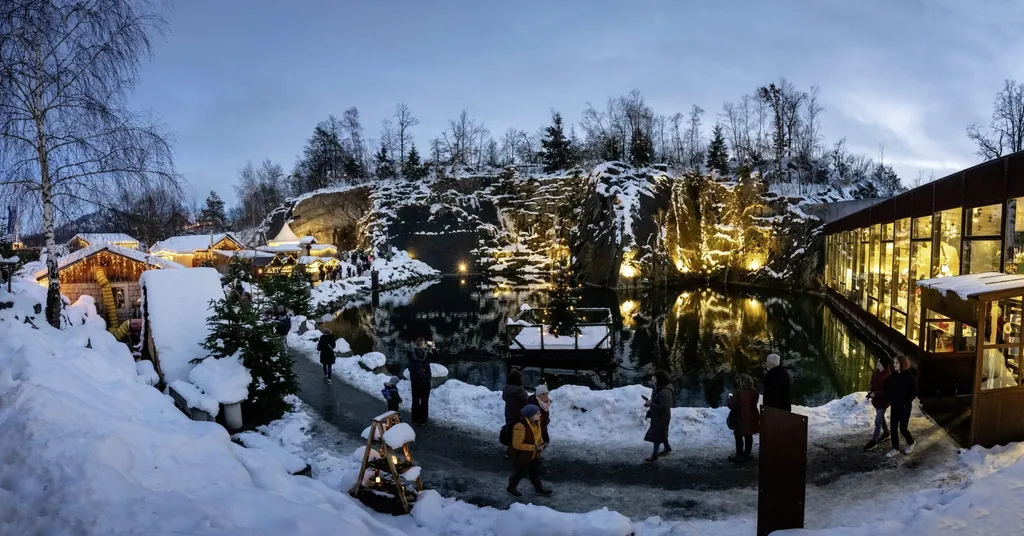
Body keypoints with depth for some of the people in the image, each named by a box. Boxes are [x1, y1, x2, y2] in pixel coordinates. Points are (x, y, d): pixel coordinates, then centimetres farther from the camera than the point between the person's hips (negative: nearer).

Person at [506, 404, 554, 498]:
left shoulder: (536, 423, -6)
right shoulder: (520, 427, -33)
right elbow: (517, 444, -29)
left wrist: (541, 444, -9)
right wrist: (533, 447, -29)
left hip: (534, 455, 8)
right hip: (523, 455, -7)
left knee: (535, 472, 22)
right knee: (521, 473, 11)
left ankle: (539, 488, 42)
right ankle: (511, 488, 35)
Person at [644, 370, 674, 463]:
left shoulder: (665, 392, -29)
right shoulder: (660, 389, 2)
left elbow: (663, 408, -29)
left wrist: (651, 404, -23)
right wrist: (650, 403, 0)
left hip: (661, 417, -10)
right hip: (658, 416, 10)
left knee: (656, 435, 1)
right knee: (661, 433, 24)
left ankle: (654, 456, 11)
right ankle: (667, 448, 44)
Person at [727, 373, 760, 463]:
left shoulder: (739, 392, -21)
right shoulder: (754, 392, -3)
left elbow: (731, 405, -18)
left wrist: (731, 398, 1)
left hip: (742, 418, -6)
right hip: (752, 417, 6)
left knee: (739, 436, 6)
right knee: (749, 436, 17)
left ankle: (739, 455, 10)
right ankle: (746, 454, 27)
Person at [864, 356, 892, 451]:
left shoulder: (888, 376, -25)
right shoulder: (875, 372, -2)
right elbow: (872, 383, 10)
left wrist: (875, 394, -27)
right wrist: (870, 390, -9)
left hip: (883, 401, -8)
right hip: (876, 399, 8)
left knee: (878, 420, -1)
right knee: (881, 417, 25)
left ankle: (874, 441, 8)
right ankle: (886, 433, 47)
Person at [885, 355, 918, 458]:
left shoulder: (910, 376, -11)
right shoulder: (893, 376, 4)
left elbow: (914, 392, -9)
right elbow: (888, 389, 9)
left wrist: (907, 402, -11)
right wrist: (891, 400, -4)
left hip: (905, 406, -5)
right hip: (894, 406, 5)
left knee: (903, 428, 0)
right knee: (893, 428, 4)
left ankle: (911, 443, 29)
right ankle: (895, 449, 14)